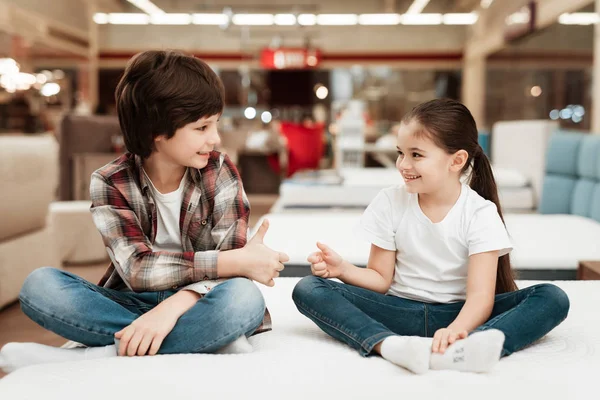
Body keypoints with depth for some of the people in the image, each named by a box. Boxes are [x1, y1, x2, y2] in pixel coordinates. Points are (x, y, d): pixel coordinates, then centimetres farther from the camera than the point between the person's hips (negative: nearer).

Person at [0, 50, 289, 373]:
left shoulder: (220, 172, -7)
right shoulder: (110, 183, -8)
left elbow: (230, 264, -15)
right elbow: (137, 269, -21)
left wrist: (171, 307, -33)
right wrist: (239, 261, -27)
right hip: (134, 305, 2)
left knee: (244, 298, -34)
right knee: (40, 285, -23)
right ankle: (208, 339, -27)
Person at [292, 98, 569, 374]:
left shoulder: (481, 214, -8)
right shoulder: (389, 203, -1)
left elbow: (481, 296, -19)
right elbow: (381, 279, 4)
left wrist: (455, 330, -41)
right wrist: (343, 269, -18)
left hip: (458, 314, -1)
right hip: (400, 311, 2)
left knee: (553, 298, -25)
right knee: (308, 288, -20)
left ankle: (458, 349, -51)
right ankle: (391, 344, -46)